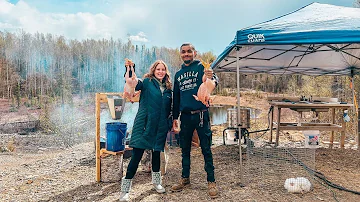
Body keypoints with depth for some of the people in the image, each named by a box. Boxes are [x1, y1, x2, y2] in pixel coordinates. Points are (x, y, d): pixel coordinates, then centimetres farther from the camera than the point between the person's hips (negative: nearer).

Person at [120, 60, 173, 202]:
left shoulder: (168, 88, 13)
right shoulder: (147, 82, 0)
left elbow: (169, 109, 18)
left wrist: (170, 123, 14)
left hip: (160, 126, 4)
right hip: (144, 124, -4)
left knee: (157, 152, 16)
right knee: (137, 154, -6)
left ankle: (156, 181, 38)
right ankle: (125, 189, 5)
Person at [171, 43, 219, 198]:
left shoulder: (201, 67, -1)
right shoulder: (178, 74, 14)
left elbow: (215, 80, -19)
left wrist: (211, 77, -43)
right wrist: (175, 117, 15)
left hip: (200, 114, -5)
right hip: (185, 116, 5)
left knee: (206, 149, 0)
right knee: (185, 149, 13)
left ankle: (211, 182, 12)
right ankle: (185, 179, 27)